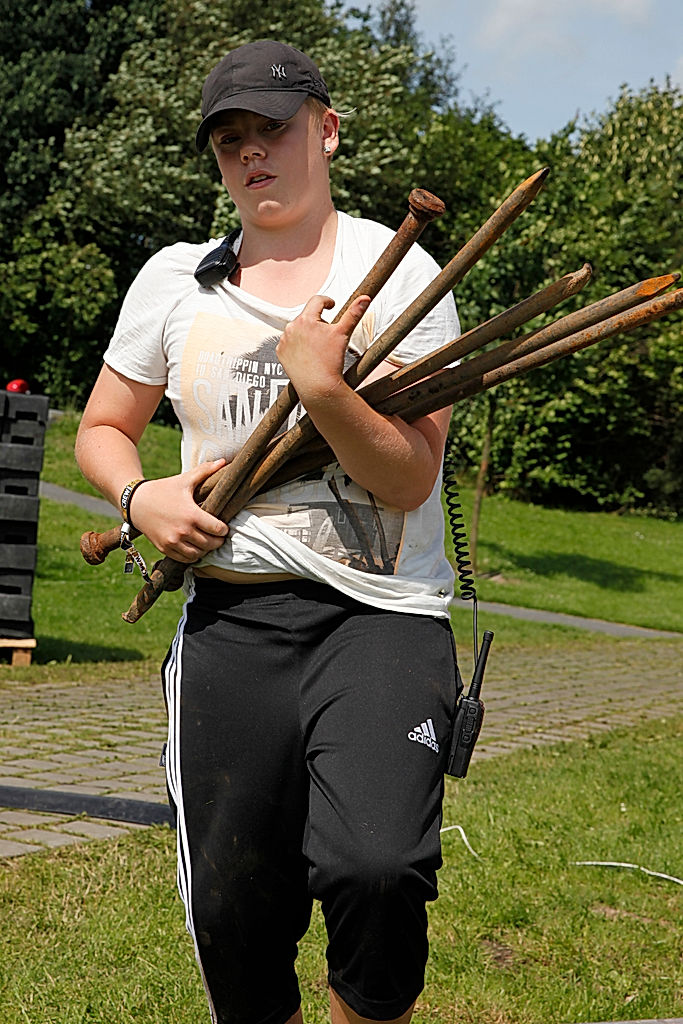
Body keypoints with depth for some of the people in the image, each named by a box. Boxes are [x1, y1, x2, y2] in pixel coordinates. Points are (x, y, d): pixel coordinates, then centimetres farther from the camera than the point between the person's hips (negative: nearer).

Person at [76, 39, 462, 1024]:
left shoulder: (399, 271, 2)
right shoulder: (175, 279, 11)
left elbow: (409, 477, -6)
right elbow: (101, 431, 21)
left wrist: (323, 387, -21)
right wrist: (141, 496, 0)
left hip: (379, 613, -3)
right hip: (229, 619, 3)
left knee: (376, 868, -23)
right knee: (232, 914, 3)